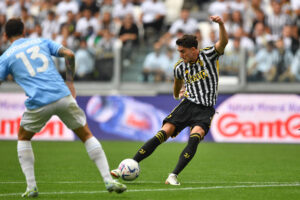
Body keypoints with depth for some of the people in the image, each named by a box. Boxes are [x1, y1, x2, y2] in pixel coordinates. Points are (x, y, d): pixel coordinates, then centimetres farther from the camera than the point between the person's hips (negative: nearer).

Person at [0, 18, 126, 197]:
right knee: (87, 135, 16)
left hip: (38, 102, -2)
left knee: (23, 138, 24)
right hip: (63, 96, 2)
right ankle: (109, 180, 9)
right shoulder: (41, 42, 18)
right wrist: (70, 83, 15)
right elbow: (69, 54, 8)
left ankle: (31, 187, 14)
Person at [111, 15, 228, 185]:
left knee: (194, 138, -29)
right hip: (188, 104, 3)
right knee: (163, 134, -12)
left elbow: (223, 42, -21)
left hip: (205, 110, -3)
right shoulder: (180, 67, 9)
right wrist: (179, 93, 10)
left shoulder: (208, 55, -3)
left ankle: (174, 176, -28)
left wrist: (221, 24, -38)